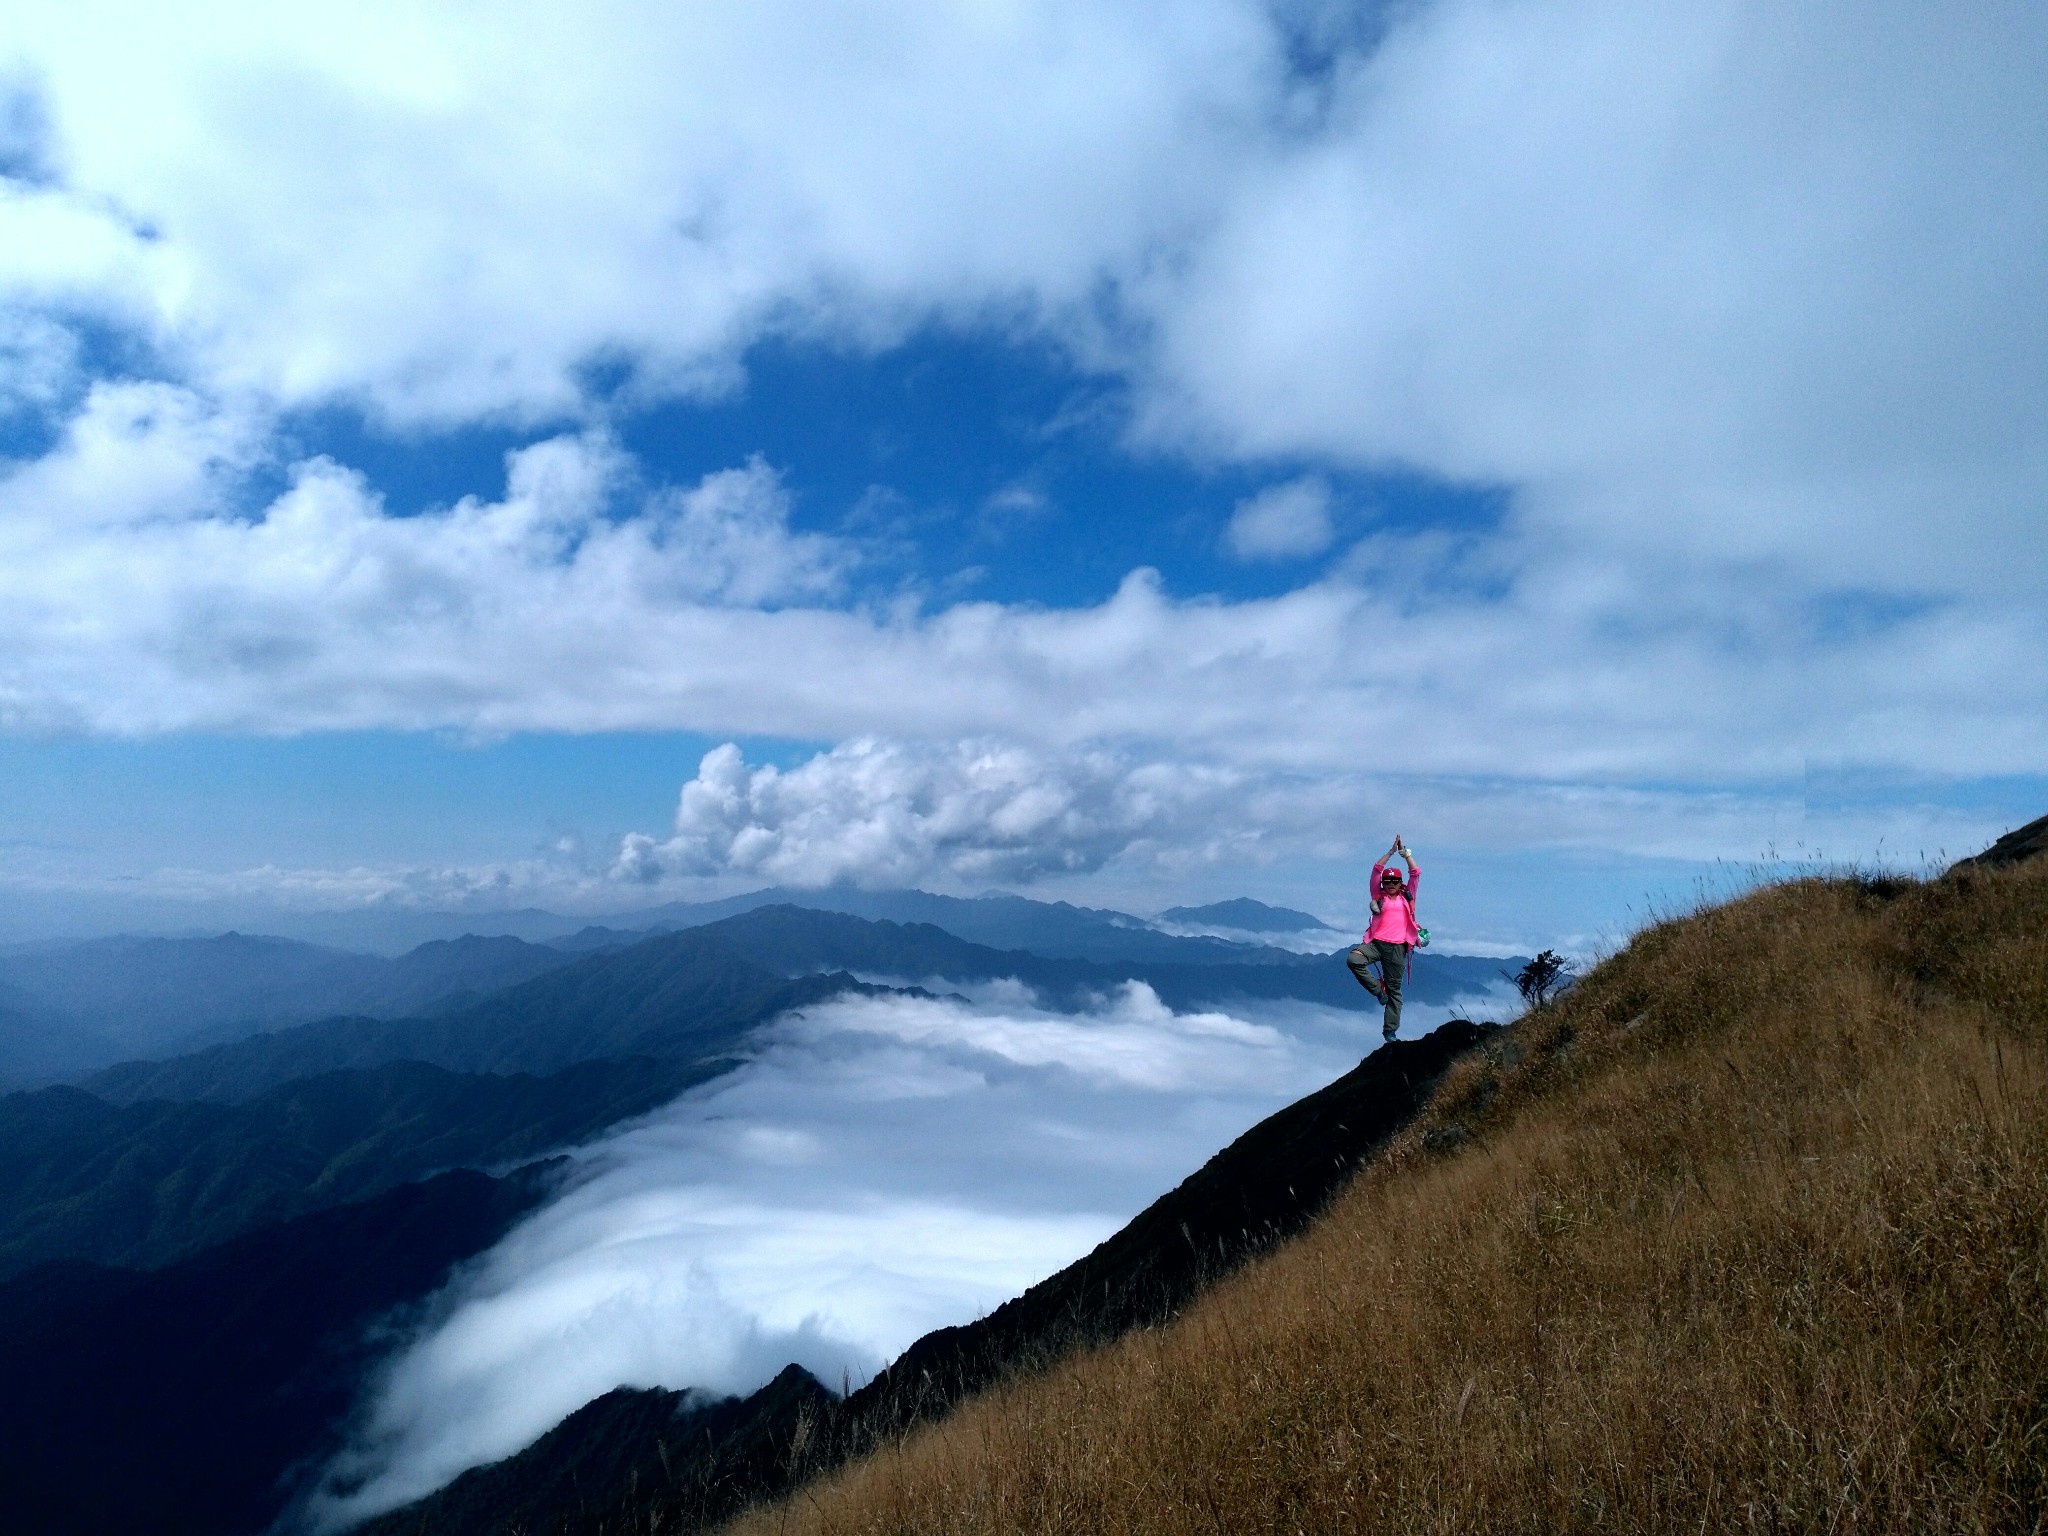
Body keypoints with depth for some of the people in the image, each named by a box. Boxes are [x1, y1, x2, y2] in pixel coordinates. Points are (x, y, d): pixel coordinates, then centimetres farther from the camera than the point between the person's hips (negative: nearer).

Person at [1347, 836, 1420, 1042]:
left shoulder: (1407, 896, 13)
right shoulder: (1379, 895, 9)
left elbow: (1416, 873, 8)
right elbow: (1376, 870, 2)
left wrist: (1405, 852, 4)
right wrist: (1391, 851, 0)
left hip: (1397, 947, 1)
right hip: (1375, 942, -1)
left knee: (1394, 989, 4)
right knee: (1353, 960, -29)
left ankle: (1390, 1031, 11)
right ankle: (1378, 990, -8)